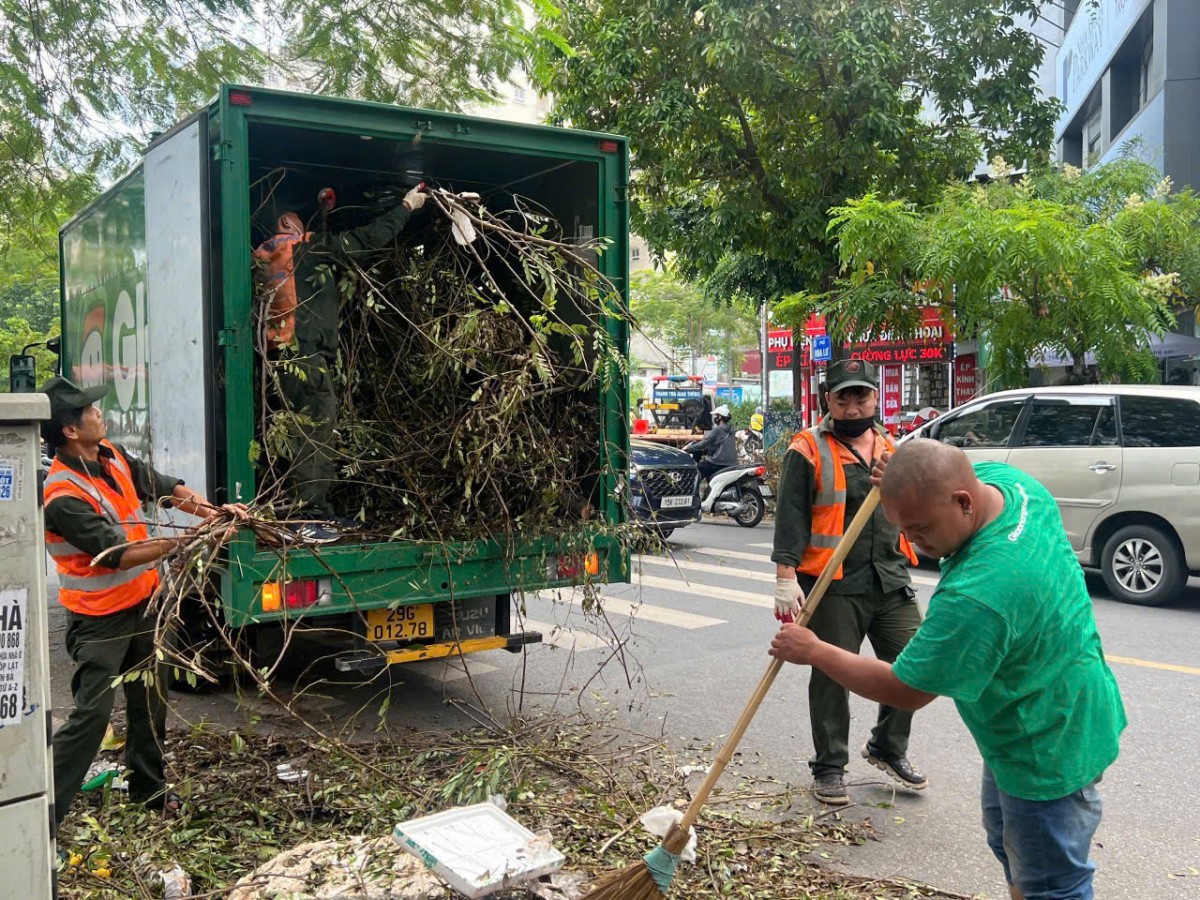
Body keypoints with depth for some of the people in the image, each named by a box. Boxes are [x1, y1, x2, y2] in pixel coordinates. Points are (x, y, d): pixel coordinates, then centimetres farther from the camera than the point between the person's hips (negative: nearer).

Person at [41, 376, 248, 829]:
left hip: (142, 601, 8)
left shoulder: (113, 456, -2)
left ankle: (148, 788, 36)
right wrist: (186, 540, -28)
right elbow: (116, 554, -28)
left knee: (150, 702, 19)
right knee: (92, 713, -9)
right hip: (100, 618, -8)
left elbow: (164, 487, 6)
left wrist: (213, 510, -10)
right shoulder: (63, 495, -27)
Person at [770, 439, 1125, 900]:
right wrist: (900, 479, -6)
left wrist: (814, 652, -14)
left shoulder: (976, 597, -40)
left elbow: (904, 691, -26)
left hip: (1049, 749, -10)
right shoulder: (1004, 478, -14)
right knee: (1006, 841, 27)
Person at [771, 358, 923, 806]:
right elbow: (790, 518, -11)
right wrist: (786, 576, -17)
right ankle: (829, 768, 18)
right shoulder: (808, 450, -6)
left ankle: (888, 748, 29)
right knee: (831, 678, 2)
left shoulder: (891, 447, 14)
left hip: (891, 582, 6)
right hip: (833, 586, -5)